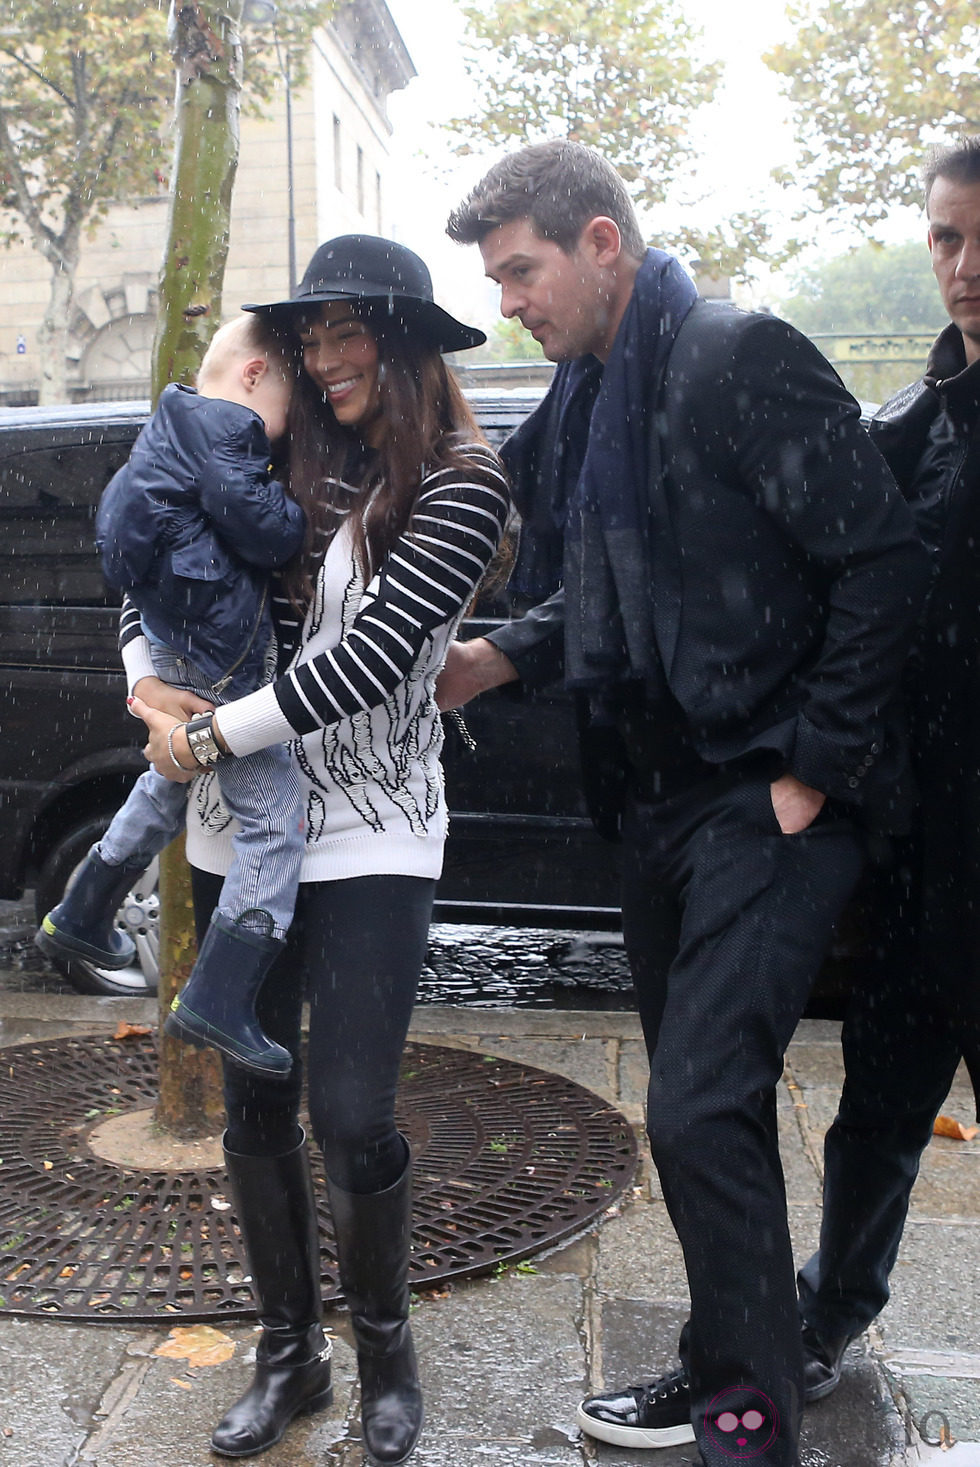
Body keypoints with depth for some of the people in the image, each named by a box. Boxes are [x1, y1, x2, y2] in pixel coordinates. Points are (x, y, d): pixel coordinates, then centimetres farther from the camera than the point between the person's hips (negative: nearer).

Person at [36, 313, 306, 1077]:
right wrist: (300, 506, -1)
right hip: (212, 665, -11)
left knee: (171, 781, 28)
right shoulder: (218, 428, -15)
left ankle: (80, 921, 44)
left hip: (176, 649, 11)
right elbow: (266, 533, -21)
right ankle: (218, 1000, -5)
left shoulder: (175, 425, 16)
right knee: (277, 818, -7)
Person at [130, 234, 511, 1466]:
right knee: (254, 1102, 11)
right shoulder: (297, 471, 8)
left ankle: (384, 1350, 25)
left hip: (370, 837, -5)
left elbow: (372, 658, -17)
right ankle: (287, 1353, 31)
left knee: (352, 1118, -3)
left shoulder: (461, 487, -7)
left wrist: (210, 733, -13)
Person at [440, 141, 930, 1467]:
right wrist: (503, 658, 6)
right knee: (699, 1103, 15)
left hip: (768, 803, -8)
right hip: (661, 798, 9)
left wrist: (813, 767, -16)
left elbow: (882, 563, -16)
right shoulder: (586, 400, 14)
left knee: (701, 1112, -10)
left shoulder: (740, 360, -12)